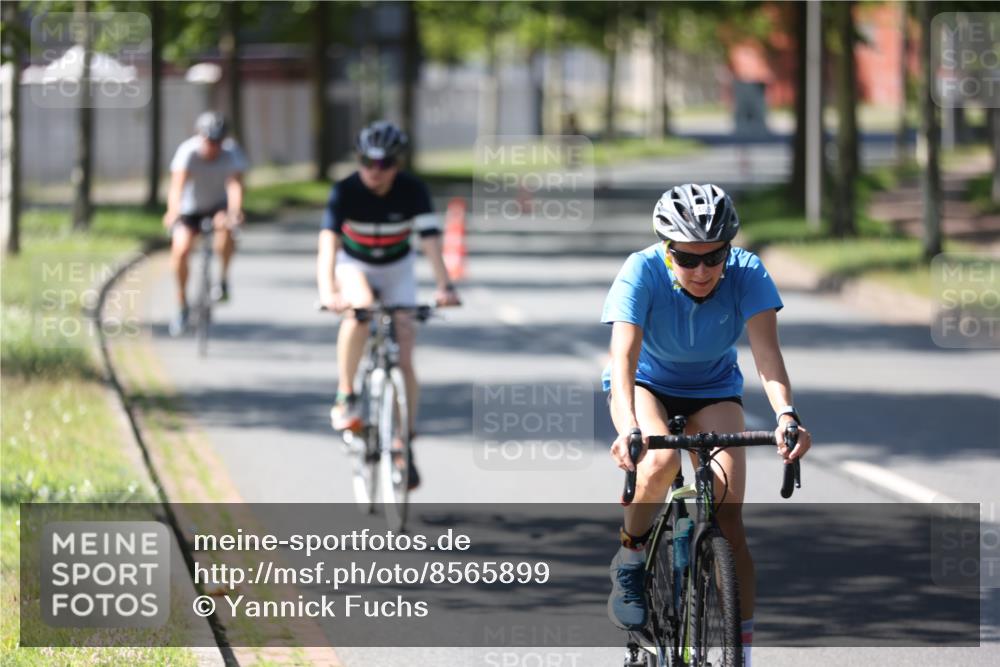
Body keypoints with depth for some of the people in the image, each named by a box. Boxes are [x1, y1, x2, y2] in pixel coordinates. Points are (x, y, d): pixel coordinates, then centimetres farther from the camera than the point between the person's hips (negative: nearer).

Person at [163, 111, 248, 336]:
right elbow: (177, 185, -39)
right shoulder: (188, 152, -27)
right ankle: (182, 305, 1)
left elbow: (235, 185, -36)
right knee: (181, 250, -20)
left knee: (225, 225, -34)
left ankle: (223, 279, -12)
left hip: (218, 204, 0)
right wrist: (173, 212, -58)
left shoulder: (232, 153, -22)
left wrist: (235, 212, -55)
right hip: (190, 207, 0)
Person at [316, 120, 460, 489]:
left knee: (404, 356, -10)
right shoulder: (345, 191, -26)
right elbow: (328, 242, -38)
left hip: (397, 268, 1)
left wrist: (444, 285, -49)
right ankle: (345, 397, -23)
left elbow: (430, 240, -32)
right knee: (360, 307, -36)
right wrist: (327, 290, -55)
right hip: (354, 265, -1)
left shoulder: (413, 191, -23)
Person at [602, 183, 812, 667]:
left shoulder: (747, 275, -26)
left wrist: (785, 415, -55)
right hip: (647, 385, -1)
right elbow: (624, 358, -40)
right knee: (662, 462, -34)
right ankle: (630, 558, -7)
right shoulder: (642, 274, -30)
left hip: (712, 391, 2)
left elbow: (766, 352, -36)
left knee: (729, 517, -14)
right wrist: (628, 428, -58)